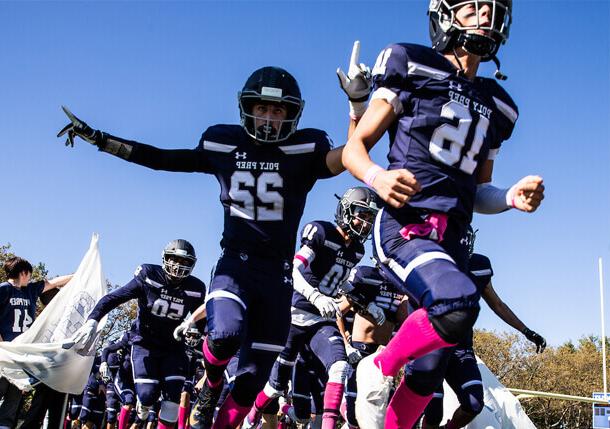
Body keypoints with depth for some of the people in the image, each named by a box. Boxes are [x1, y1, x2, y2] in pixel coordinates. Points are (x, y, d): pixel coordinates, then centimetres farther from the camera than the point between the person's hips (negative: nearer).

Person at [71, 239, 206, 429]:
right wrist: (92, 321, -29)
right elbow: (113, 298, -15)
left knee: (173, 396, -13)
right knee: (147, 395, -14)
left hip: (173, 347, 2)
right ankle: (143, 406, 23)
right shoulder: (148, 277, -15)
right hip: (145, 343, -2)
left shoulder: (195, 289, -8)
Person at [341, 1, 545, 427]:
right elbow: (354, 148, 3)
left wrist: (512, 197, 3)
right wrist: (377, 176, -19)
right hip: (405, 227, -6)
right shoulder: (413, 70, 5)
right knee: (458, 306, -33)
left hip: (453, 240, 7)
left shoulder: (496, 106, 21)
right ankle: (378, 369, -8)